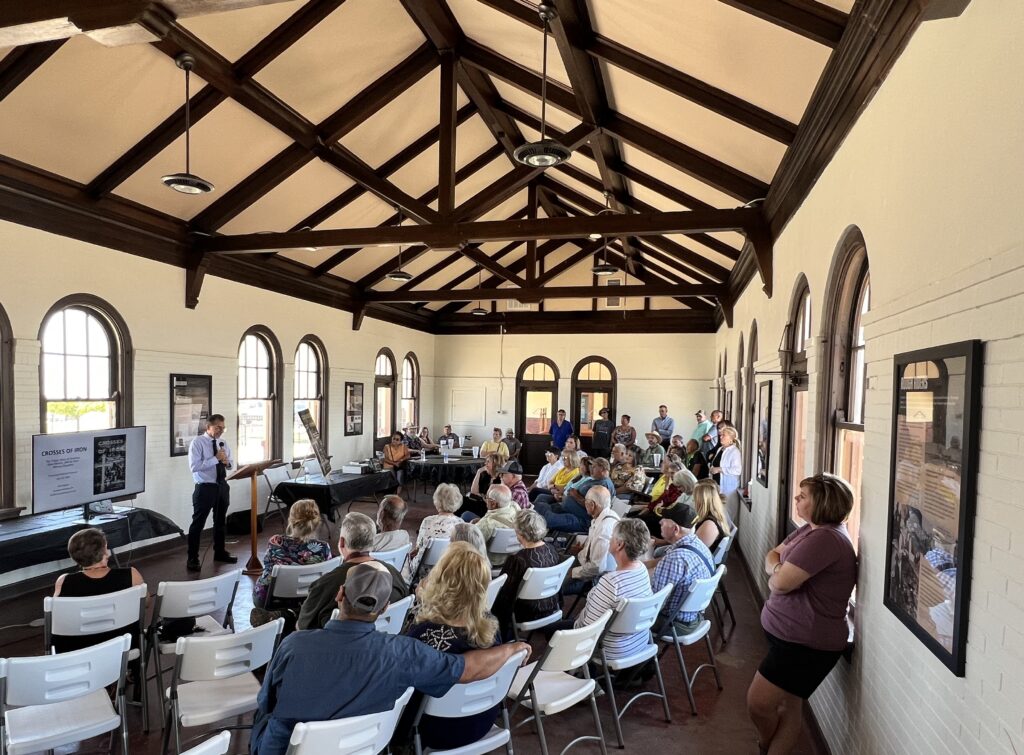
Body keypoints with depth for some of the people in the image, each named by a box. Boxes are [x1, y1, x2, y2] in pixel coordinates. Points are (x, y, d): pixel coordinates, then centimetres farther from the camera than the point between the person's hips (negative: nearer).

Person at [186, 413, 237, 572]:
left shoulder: (223, 443, 9)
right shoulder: (197, 442, -10)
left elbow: (232, 464, 13)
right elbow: (194, 466, -20)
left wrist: (227, 462, -10)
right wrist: (216, 459, -23)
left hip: (222, 486, 7)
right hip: (205, 488, -6)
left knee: (220, 521, 19)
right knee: (198, 524, 1)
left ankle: (220, 553, 34)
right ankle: (192, 559, 10)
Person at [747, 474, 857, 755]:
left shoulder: (825, 539, -27)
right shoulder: (811, 530, 8)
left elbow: (780, 583, -30)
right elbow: (772, 555, 11)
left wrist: (775, 572, -7)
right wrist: (778, 568, -11)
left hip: (807, 642, -10)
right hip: (792, 634, 10)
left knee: (758, 703, -1)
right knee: (788, 705, 20)